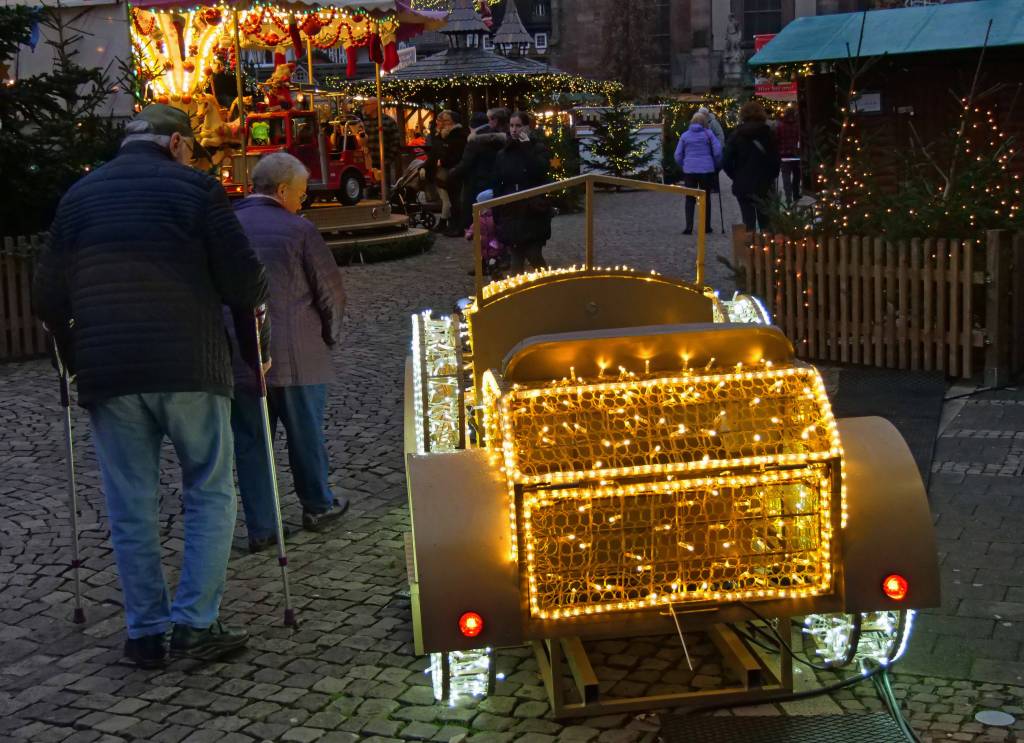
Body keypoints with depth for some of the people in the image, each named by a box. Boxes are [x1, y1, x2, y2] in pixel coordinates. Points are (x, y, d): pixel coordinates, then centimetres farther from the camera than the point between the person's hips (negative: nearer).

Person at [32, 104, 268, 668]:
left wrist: (77, 356, 21)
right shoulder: (193, 187, 1)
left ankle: (146, 633, 13)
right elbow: (245, 280, -6)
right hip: (189, 368, -3)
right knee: (210, 495, 9)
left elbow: (48, 296, 11)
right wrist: (249, 334, 11)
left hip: (107, 373, 3)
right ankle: (195, 622, 3)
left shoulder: (79, 195, 12)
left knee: (131, 510, 10)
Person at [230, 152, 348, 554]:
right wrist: (329, 336, 11)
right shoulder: (299, 230, -8)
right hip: (295, 355, -3)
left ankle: (260, 528, 10)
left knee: (249, 441, 8)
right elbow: (330, 291, -5)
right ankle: (317, 506, 30)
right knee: (305, 434, 14)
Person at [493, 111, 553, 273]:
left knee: (534, 257, -5)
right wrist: (496, 216, 4)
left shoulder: (538, 149, -2)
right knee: (516, 258, 6)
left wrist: (526, 147, -20)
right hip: (510, 214, 3)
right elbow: (497, 187, 8)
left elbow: (540, 171, -22)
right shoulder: (503, 154, 7)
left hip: (533, 214, -3)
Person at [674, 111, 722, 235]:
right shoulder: (708, 133, 0)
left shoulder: (685, 135, 5)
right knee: (705, 198, 11)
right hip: (706, 169, -1)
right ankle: (706, 226, 14)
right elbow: (718, 151, -6)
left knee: (690, 199, 6)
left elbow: (678, 155, 5)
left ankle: (689, 227, -5)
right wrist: (716, 165, 8)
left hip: (689, 170, 1)